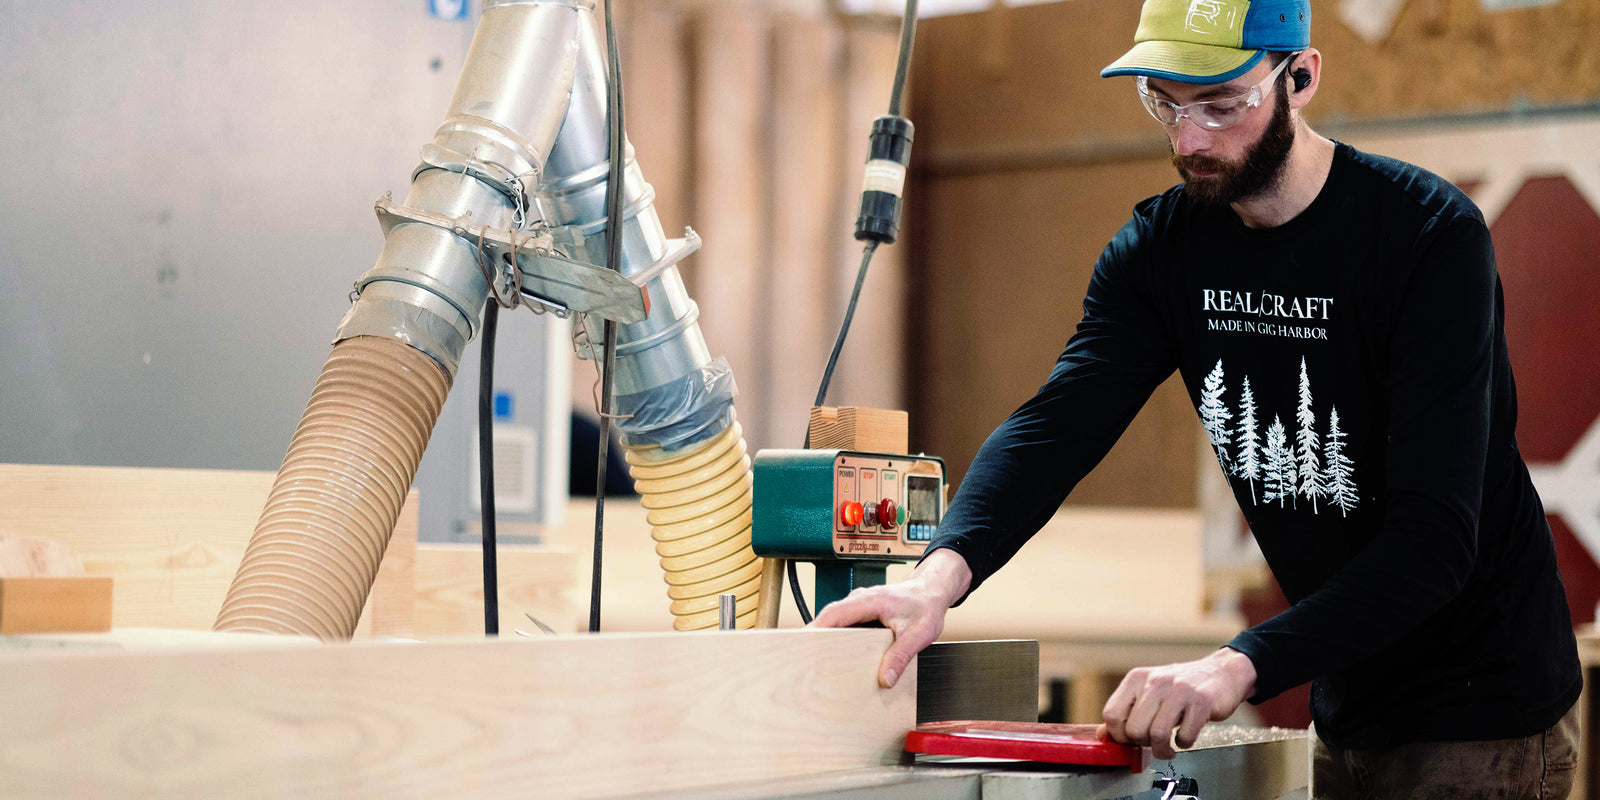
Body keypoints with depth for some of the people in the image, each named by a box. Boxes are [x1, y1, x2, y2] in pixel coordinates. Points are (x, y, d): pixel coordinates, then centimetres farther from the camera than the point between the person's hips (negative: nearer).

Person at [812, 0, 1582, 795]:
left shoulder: (1431, 236, -21)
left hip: (1484, 710, -5)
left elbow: (1434, 535, -28)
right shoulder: (1160, 246, -2)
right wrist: (942, 571, -35)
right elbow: (1057, 422, -15)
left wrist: (1239, 668, -40)